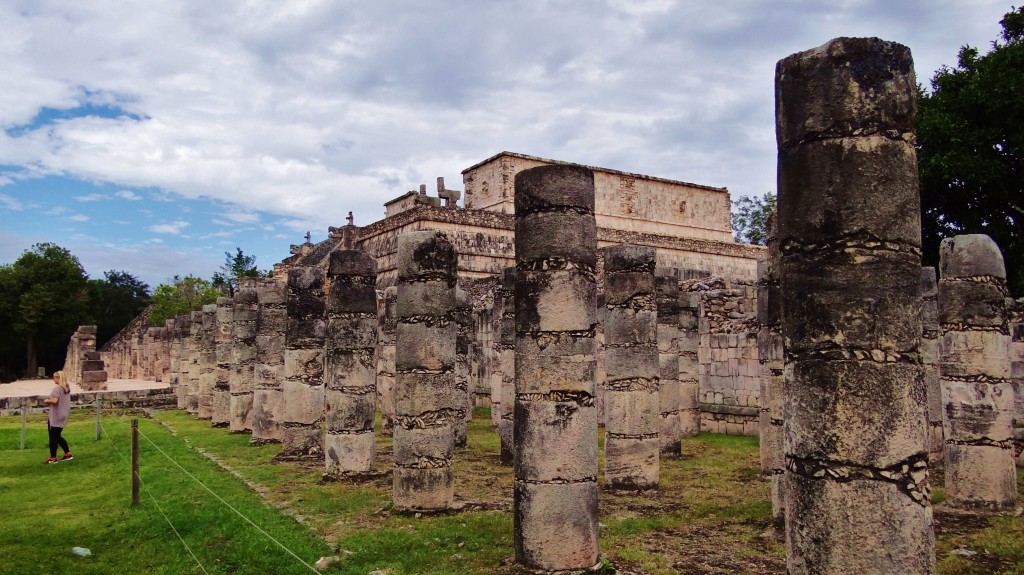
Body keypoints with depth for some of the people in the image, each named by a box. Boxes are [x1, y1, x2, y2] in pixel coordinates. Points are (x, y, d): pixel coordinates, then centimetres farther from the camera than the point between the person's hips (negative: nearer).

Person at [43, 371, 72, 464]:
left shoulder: (57, 388, -18)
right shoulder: (67, 388, 9)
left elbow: (54, 400, -30)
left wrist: (47, 401, -12)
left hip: (55, 417, -9)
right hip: (63, 416, 9)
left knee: (53, 437, 2)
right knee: (58, 436, 19)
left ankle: (53, 458, 8)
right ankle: (68, 454, 17)